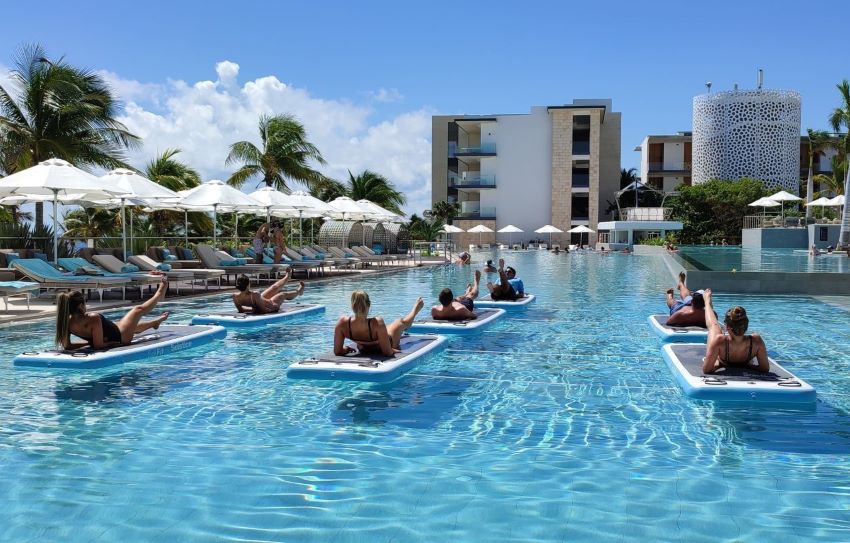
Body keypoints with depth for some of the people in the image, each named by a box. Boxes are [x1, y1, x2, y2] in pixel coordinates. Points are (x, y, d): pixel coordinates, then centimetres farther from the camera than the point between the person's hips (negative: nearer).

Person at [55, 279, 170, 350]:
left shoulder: (67, 323, -20)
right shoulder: (93, 319, -40)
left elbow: (67, 346, -9)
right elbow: (98, 345, -37)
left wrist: (90, 341, -6)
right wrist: (112, 343, -20)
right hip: (120, 337, -7)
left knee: (134, 326, 36)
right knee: (138, 310, 17)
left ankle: (156, 321, 69)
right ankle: (160, 293, 46)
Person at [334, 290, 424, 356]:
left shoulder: (342, 323, -39)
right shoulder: (377, 323, -47)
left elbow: (337, 352, -29)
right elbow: (387, 352, -39)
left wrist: (347, 349, -7)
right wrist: (393, 350, -16)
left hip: (363, 350, 3)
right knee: (402, 322, 30)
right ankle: (416, 308, 66)